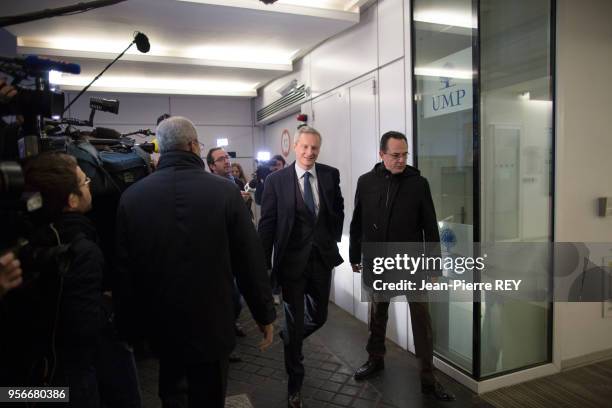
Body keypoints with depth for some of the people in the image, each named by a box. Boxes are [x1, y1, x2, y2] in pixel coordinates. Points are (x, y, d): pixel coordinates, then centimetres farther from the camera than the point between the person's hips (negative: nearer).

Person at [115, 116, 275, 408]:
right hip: (212, 324, -2)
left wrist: (129, 327, 9)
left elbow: (124, 269, -4)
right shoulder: (225, 191, -16)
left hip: (160, 326, 3)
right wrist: (265, 314, 1)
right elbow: (251, 261, -13)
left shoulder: (131, 196, -10)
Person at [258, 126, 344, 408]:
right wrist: (264, 263, -10)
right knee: (294, 321, 8)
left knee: (319, 316, 17)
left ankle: (290, 339, 51)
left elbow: (338, 209, 15)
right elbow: (267, 224, -8)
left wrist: (334, 238, 8)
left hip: (323, 258, 4)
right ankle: (295, 382, 29)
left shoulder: (331, 174, 0)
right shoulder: (276, 180, -8)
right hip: (292, 260, -3)